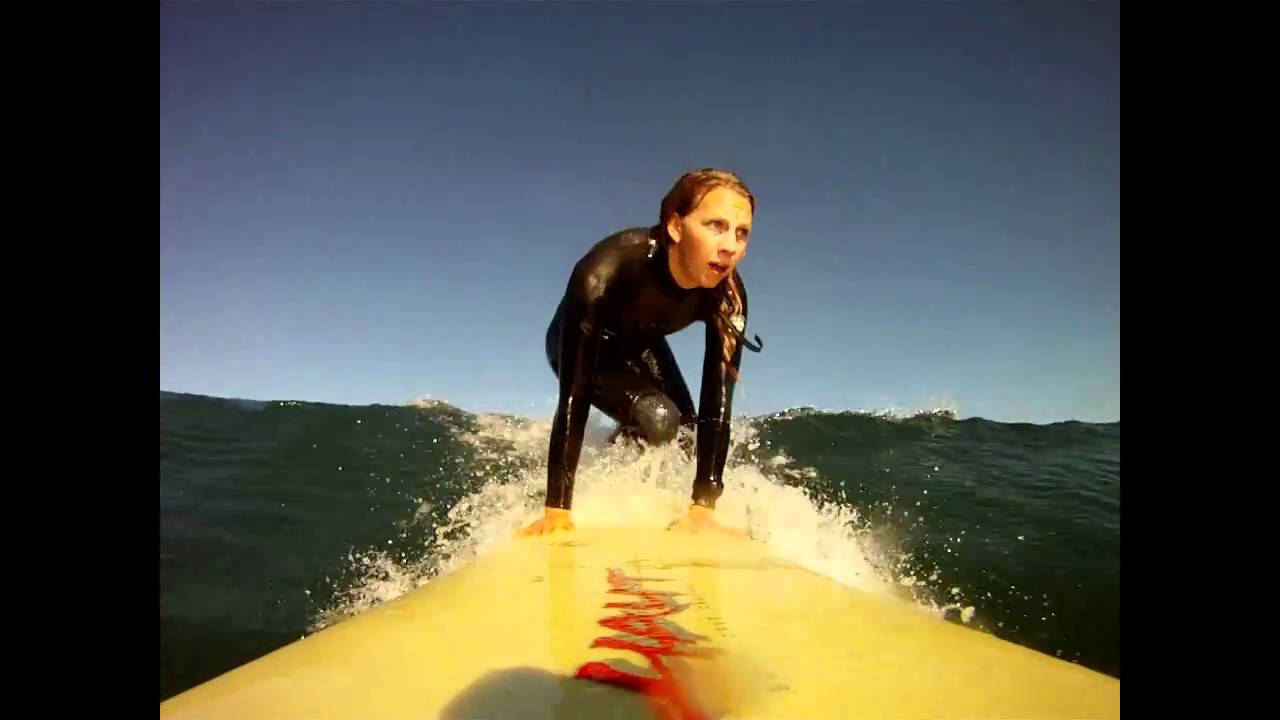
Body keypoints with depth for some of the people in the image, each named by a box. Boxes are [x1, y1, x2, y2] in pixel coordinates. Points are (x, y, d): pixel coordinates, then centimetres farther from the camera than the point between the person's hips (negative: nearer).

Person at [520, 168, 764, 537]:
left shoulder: (729, 296, -29)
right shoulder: (606, 269, -43)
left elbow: (717, 403, -31)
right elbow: (574, 395, -43)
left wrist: (703, 507, -37)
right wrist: (557, 509, -44)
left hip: (639, 345, 5)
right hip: (579, 343, -4)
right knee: (656, 418, -24)